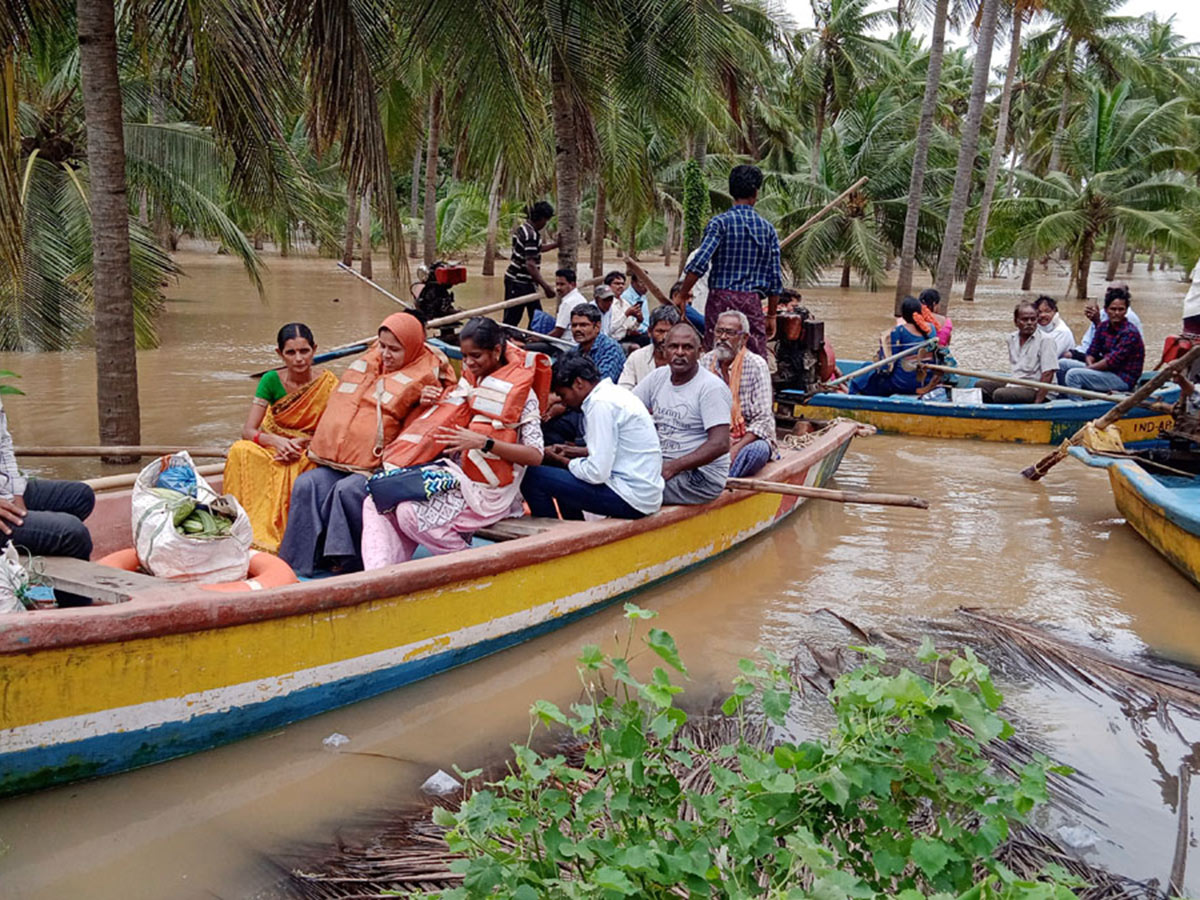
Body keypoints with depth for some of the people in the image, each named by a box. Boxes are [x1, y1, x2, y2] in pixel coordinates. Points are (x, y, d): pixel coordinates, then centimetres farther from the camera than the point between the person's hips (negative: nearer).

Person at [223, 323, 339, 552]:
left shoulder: (328, 383, -6)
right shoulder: (272, 381, 0)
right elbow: (248, 430, -6)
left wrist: (301, 444, -22)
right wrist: (276, 441, -27)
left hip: (311, 456, -2)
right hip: (274, 448, 2)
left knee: (287, 470, -37)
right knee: (241, 451, -30)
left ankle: (268, 538, -33)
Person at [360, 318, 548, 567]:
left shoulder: (520, 391, -6)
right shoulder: (470, 381, 15)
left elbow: (535, 455, -15)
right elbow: (447, 427, 27)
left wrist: (483, 442, -26)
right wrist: (430, 405, 5)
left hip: (485, 490, -8)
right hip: (453, 477, 8)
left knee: (412, 513, -28)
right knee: (376, 503, -11)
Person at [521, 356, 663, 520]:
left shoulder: (601, 403, -16)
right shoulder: (614, 393, 13)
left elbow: (597, 474, -19)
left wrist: (566, 462, -3)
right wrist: (577, 453, 15)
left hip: (631, 499, -10)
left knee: (533, 477, -11)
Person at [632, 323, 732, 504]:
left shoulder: (711, 387, -11)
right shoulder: (658, 377, 9)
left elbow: (720, 444, -20)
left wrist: (672, 468, -27)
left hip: (702, 475, -6)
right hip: (661, 463, 7)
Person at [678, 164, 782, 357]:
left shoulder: (720, 222, -2)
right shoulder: (767, 228, 8)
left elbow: (700, 261, -15)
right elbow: (775, 278, 8)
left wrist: (683, 293, -6)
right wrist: (771, 316, 16)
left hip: (721, 297, -2)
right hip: (752, 300, 2)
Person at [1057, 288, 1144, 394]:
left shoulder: (1130, 332, -16)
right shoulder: (1103, 326, 7)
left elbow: (1112, 361, -21)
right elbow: (1091, 352, 8)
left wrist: (1089, 368, -13)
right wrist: (1090, 364, -13)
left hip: (1123, 379, -8)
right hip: (1107, 371, 9)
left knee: (1073, 374, -25)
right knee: (1062, 364, 5)